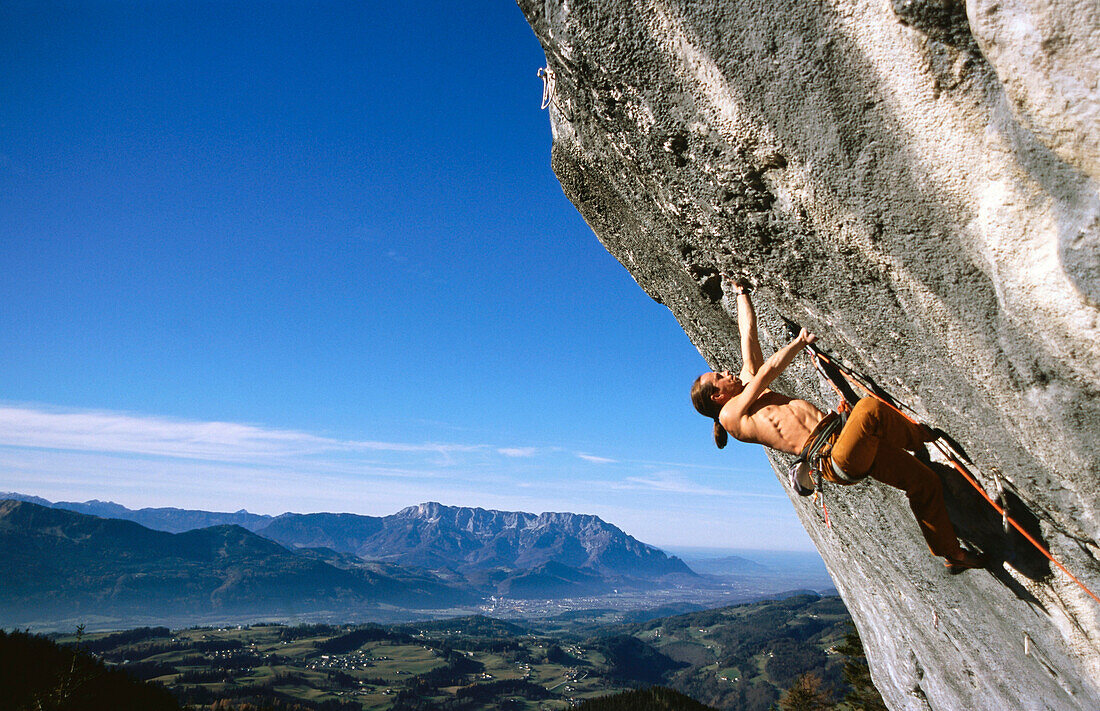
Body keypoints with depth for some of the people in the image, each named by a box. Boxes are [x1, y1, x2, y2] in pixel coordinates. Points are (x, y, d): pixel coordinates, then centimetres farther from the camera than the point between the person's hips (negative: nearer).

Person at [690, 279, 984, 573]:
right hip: (835, 456, -9)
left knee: (924, 482, 10)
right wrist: (800, 342, 5)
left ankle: (951, 553, 27)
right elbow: (768, 370, -5)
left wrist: (742, 293, 31)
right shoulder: (730, 414, -1)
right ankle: (924, 440, 1)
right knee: (869, 408, -29)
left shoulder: (747, 384, 23)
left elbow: (749, 333, 27)